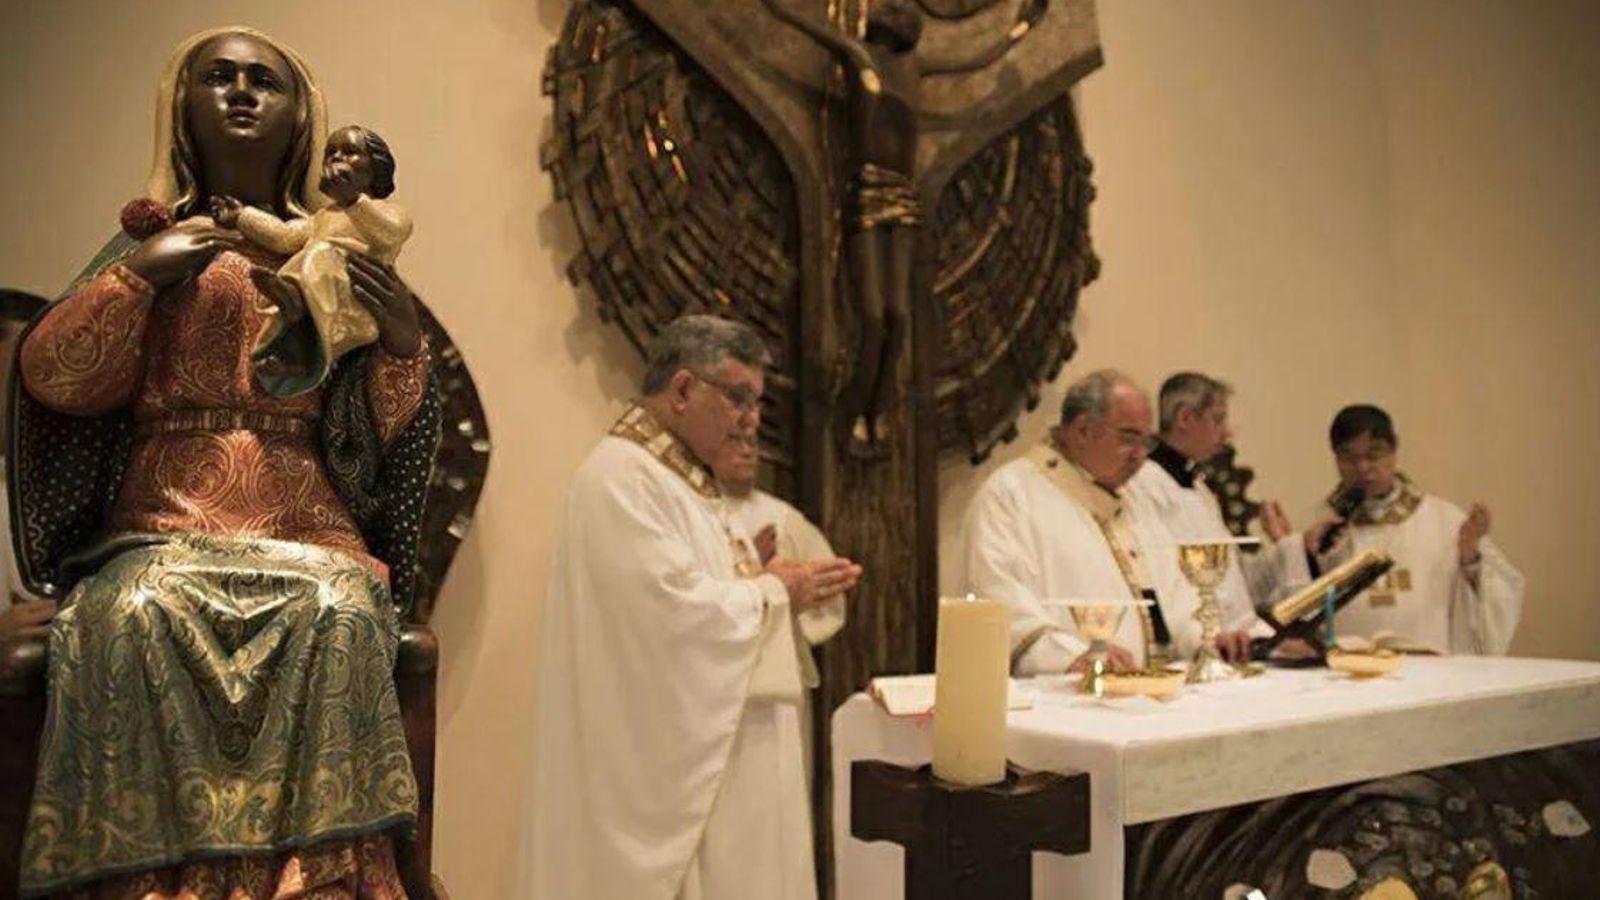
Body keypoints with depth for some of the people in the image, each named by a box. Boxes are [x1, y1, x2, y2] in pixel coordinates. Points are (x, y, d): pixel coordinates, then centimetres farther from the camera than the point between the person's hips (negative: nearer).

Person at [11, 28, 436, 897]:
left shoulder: (339, 255, 17)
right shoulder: (153, 241, 18)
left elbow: (388, 433, 9)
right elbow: (52, 377, 4)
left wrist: (404, 345, -10)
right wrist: (138, 273, -8)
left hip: (308, 532, 0)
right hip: (160, 527, 0)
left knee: (337, 614, -32)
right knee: (138, 615, -32)